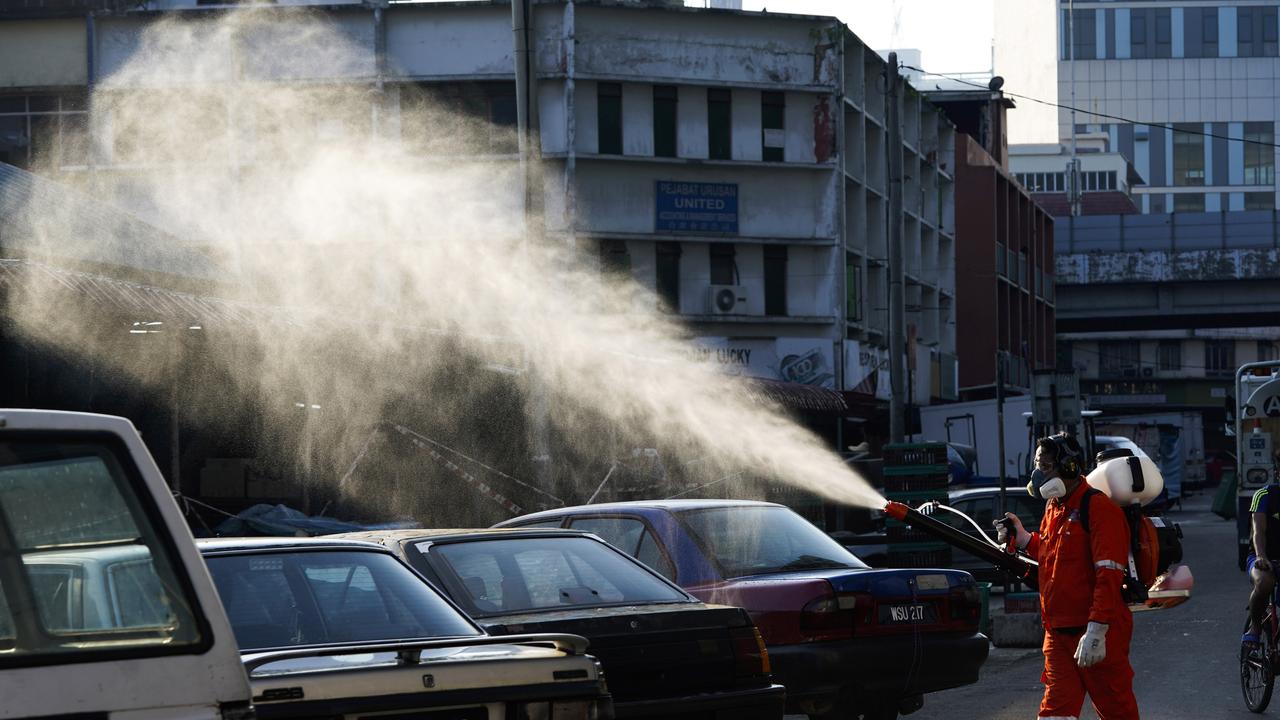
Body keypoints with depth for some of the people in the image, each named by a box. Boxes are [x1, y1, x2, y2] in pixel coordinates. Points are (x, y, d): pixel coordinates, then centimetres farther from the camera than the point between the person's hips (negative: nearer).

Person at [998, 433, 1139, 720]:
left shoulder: (1100, 510, -14)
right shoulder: (1054, 509, 15)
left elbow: (1108, 577, -21)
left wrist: (1096, 631, -27)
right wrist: (1023, 539, 13)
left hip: (1097, 635, -8)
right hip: (1058, 632, 8)